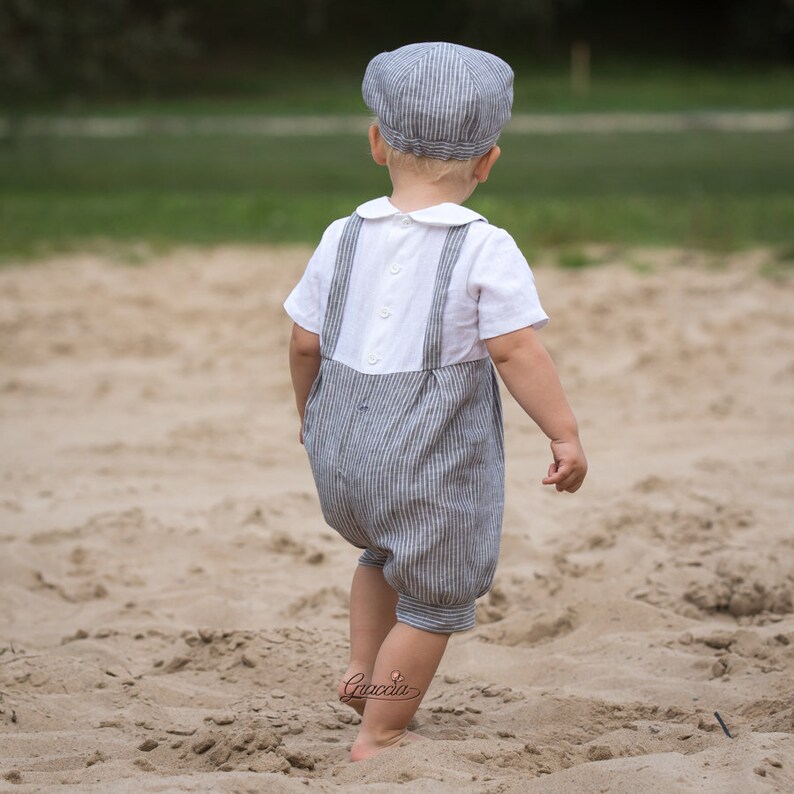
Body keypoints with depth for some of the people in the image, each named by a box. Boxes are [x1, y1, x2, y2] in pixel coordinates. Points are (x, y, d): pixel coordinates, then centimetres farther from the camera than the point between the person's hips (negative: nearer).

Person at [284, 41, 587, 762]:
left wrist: (309, 411, 25)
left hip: (344, 451, 6)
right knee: (434, 598, 9)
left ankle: (362, 671, 28)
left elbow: (304, 343, 7)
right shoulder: (486, 251, -12)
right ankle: (380, 737, 13)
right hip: (435, 463, -6)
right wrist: (566, 435, -7)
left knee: (384, 553, 33)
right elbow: (515, 352, -15)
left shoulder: (344, 238, 1)